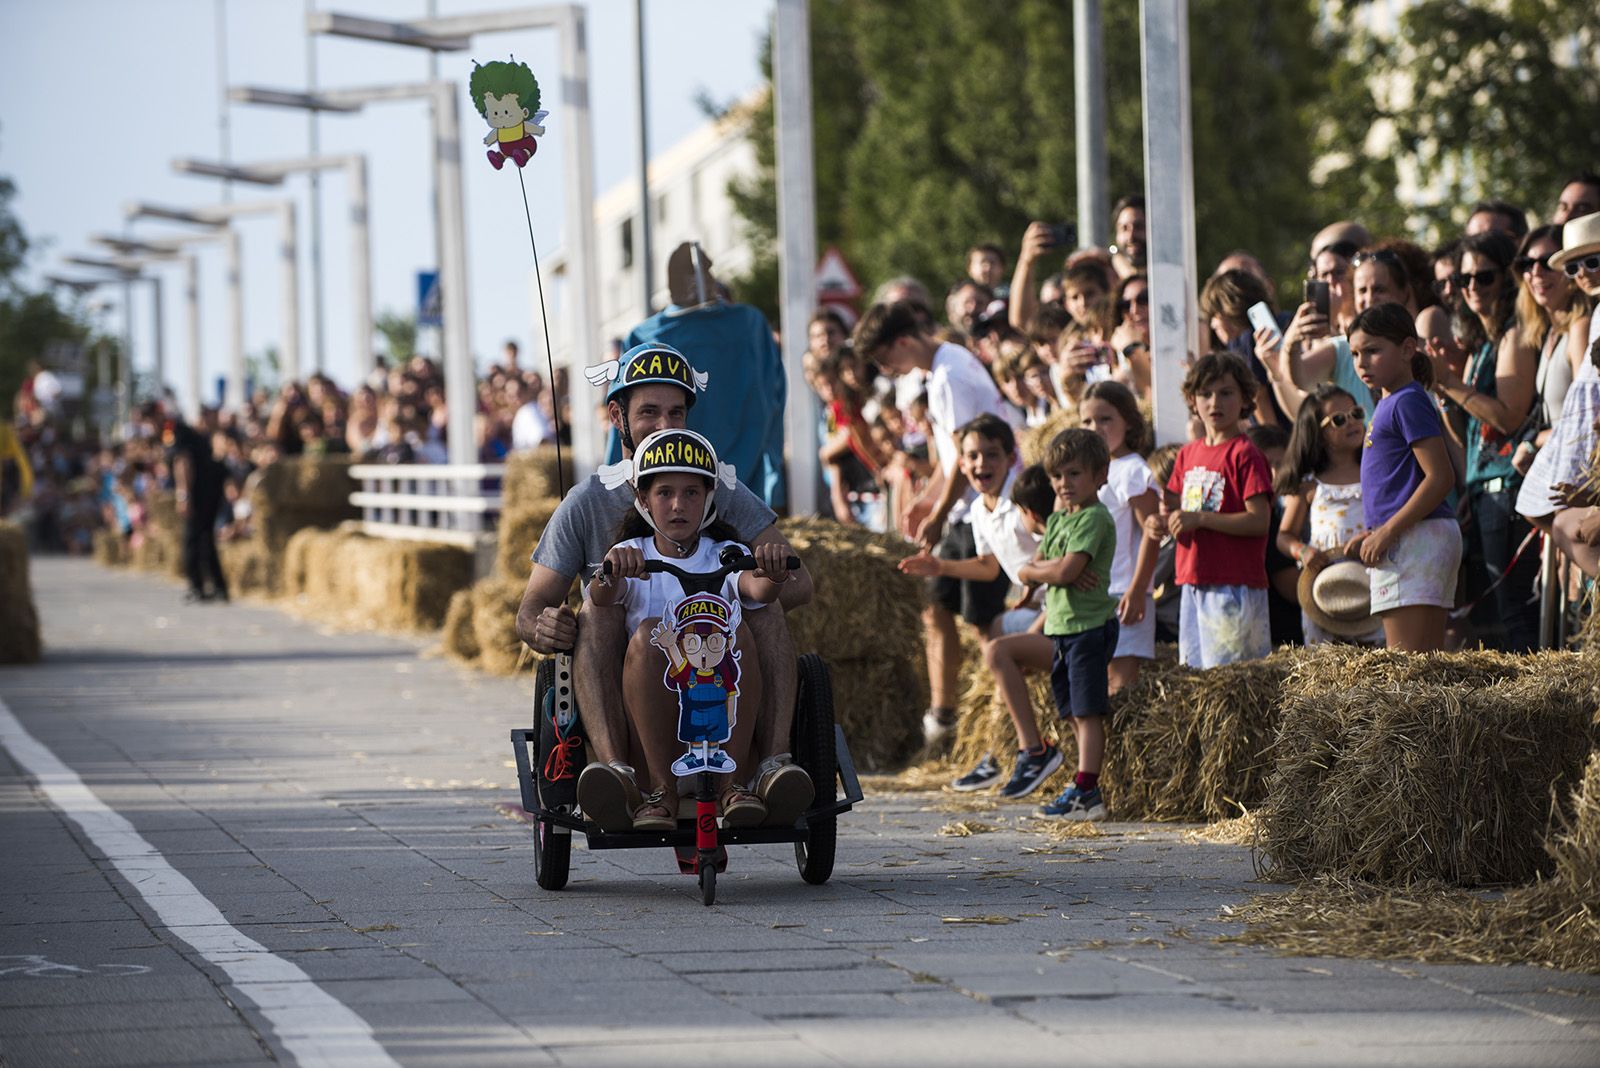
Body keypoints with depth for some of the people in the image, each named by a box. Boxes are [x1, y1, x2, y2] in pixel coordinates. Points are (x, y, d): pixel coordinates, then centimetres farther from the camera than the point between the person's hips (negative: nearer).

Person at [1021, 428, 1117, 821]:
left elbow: (1066, 571, -22)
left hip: (1089, 626, -9)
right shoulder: (1058, 520, 16)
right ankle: (1089, 788, 17)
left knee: (1087, 712, -9)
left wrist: (1040, 568, -2)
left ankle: (1085, 790, -11)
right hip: (1061, 626, 9)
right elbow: (1027, 570, 10)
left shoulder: (1094, 519, -12)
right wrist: (1055, 568, -10)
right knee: (1075, 714, 12)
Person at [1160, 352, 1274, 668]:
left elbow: (1260, 521, -15)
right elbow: (1176, 509, 23)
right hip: (1194, 582, 8)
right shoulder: (1188, 455, 15)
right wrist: (1163, 522, -1)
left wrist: (1200, 519, -19)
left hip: (1234, 585, -8)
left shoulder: (1244, 455, -8)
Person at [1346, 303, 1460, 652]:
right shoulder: (1389, 403, 19)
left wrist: (1386, 533, -18)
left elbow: (1441, 478, -18)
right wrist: (1373, 533, 15)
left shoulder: (1408, 402, -11)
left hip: (1414, 541, -11)